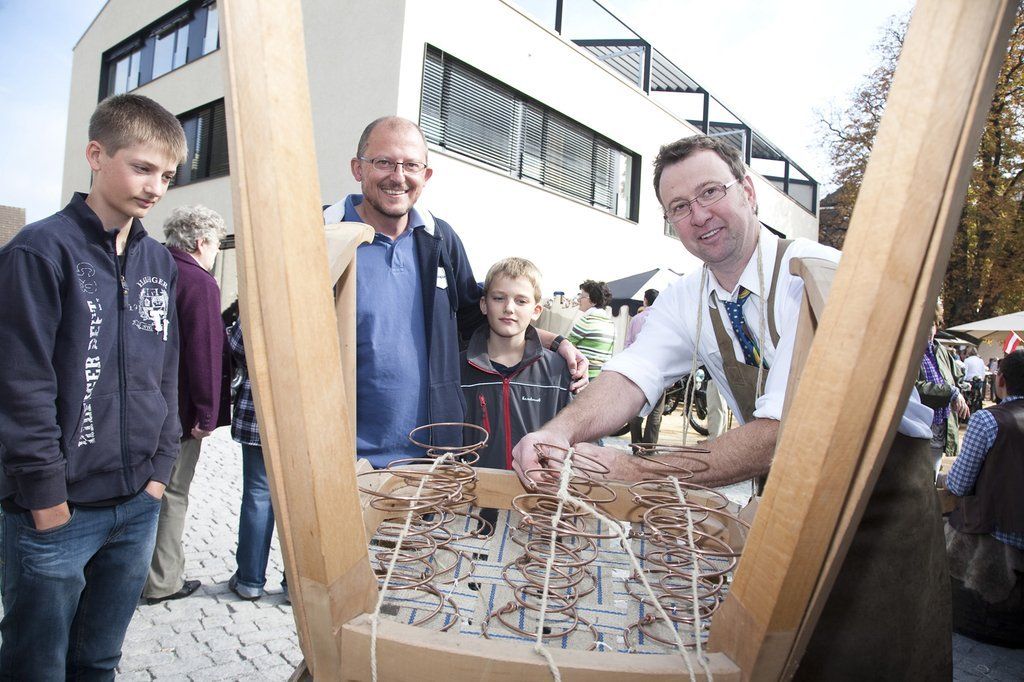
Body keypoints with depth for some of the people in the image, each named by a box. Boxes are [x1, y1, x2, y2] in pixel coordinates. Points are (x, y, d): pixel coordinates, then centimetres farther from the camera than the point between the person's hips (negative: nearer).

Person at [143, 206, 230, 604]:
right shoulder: (200, 283, -17)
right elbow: (205, 351, -22)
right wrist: (207, 415, -17)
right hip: (179, 410, -8)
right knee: (171, 495, 4)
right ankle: (163, 582, 16)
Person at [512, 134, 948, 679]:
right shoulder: (685, 301, -3)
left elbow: (788, 431, -33)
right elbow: (632, 374, -18)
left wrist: (638, 471, -39)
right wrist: (560, 431, -39)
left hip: (883, 495, -4)